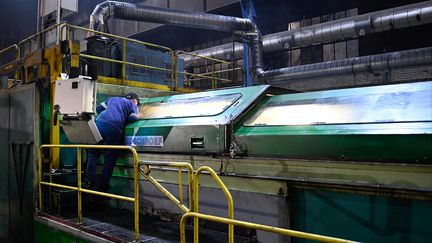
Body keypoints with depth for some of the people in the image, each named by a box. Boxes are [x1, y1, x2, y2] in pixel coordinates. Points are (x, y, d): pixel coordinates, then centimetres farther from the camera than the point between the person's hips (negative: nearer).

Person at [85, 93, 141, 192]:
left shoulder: (112, 99, 33)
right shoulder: (132, 105, 20)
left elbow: (98, 108, 30)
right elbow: (133, 119, 5)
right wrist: (138, 116, 25)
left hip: (99, 123, 4)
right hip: (114, 128, -4)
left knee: (93, 154, 14)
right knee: (109, 159, 4)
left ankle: (89, 182, 6)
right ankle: (102, 187, 6)